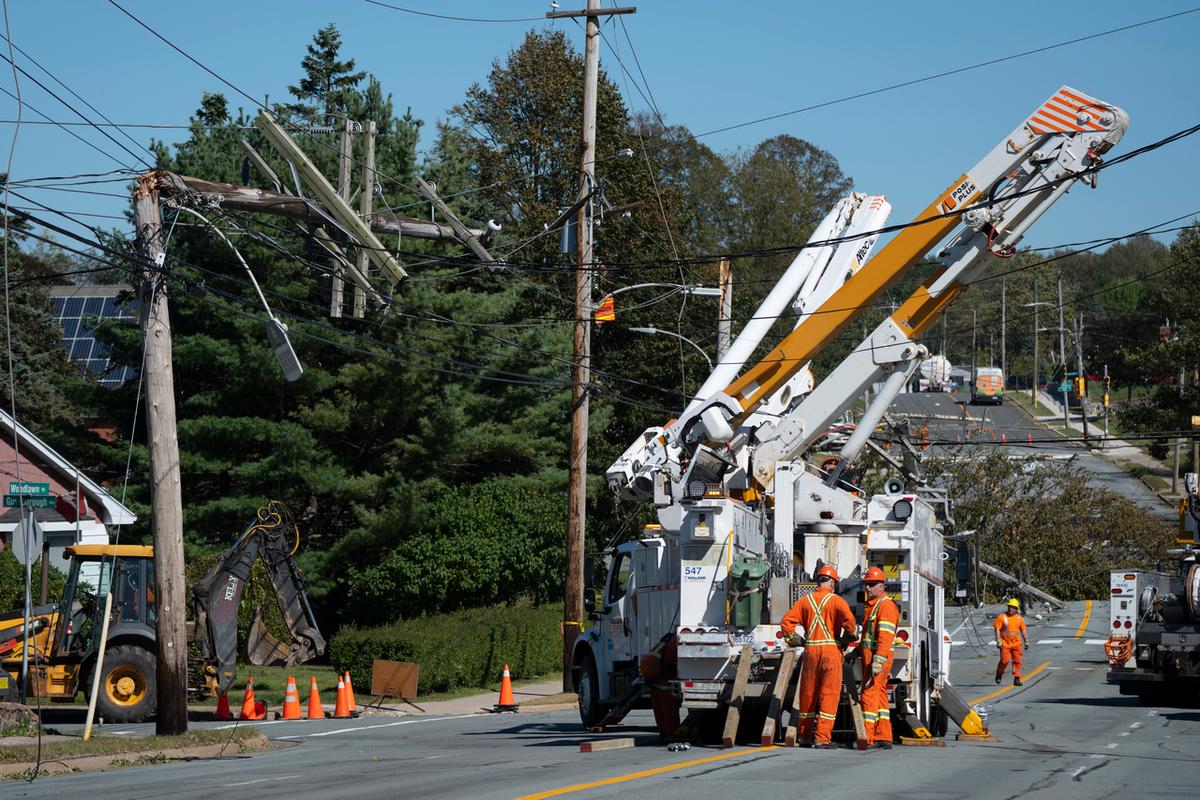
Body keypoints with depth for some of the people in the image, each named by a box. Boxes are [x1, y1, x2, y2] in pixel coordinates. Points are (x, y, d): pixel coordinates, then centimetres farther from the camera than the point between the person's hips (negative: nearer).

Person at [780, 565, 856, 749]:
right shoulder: (835, 600, -2)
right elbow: (848, 619, -18)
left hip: (810, 650, 4)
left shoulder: (805, 601, 9)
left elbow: (786, 622, 2)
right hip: (831, 650, -4)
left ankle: (805, 735, 23)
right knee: (829, 694, -1)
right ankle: (822, 737, -7)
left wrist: (795, 640, 11)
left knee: (808, 693, 14)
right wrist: (847, 638, -3)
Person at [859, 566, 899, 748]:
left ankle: (867, 738, -12)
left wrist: (878, 660, -28)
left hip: (879, 658, -10)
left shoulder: (886, 605, -13)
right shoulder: (871, 605, 19)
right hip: (869, 656, 10)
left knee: (869, 694, -11)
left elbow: (885, 636, -22)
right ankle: (884, 737, 13)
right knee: (879, 695, 10)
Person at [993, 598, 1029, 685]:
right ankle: (999, 675, 17)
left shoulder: (1019, 618, 7)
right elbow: (997, 629, -7)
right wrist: (998, 641, -15)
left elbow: (1023, 631, 14)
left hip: (1016, 643, 3)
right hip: (1005, 643, -3)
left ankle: (1017, 679, 5)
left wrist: (1026, 642, 12)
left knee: (1017, 661, 0)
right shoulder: (1001, 617, -5)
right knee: (1005, 660, -8)